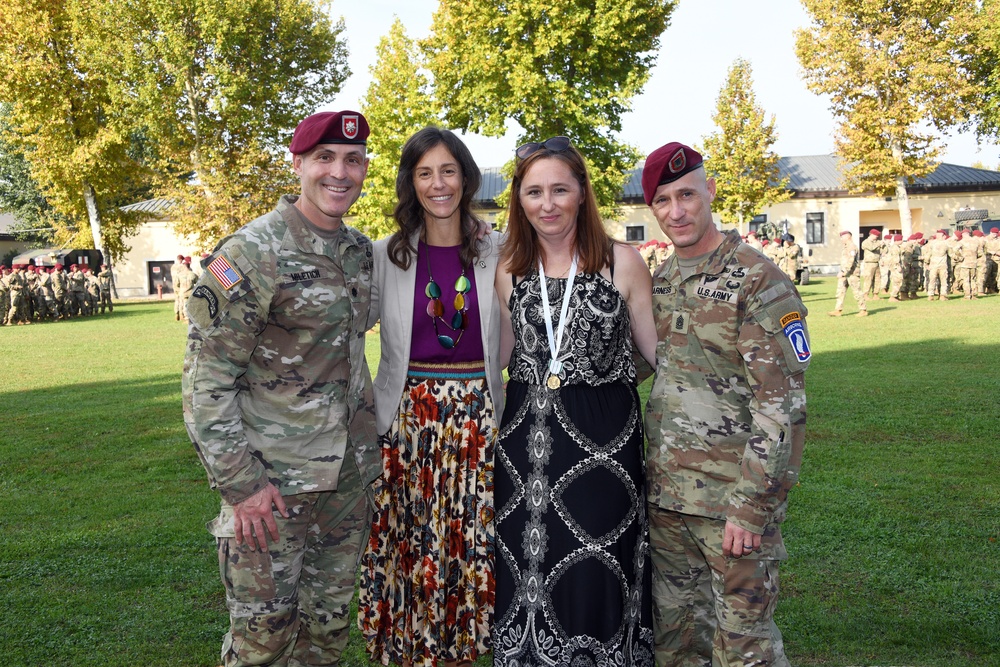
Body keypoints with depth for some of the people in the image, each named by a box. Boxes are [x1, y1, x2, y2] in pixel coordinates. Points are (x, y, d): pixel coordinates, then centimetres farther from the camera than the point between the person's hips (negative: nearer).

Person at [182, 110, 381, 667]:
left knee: (330, 622, 16)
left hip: (347, 474, 7)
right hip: (271, 480, -6)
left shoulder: (361, 249, 7)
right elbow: (206, 378, -16)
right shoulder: (253, 254, -16)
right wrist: (239, 482, -18)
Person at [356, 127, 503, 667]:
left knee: (470, 542, 5)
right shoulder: (386, 256, 1)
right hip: (407, 418, 0)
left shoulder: (495, 254, 3)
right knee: (412, 546, 4)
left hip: (477, 415, 1)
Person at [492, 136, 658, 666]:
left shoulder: (622, 262, -4)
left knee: (595, 580, 3)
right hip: (526, 439, 3)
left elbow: (659, 350, 0)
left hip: (603, 439, -3)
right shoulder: (508, 270, 7)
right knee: (527, 576, 11)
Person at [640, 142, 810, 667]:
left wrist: (752, 506, -19)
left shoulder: (758, 281, -13)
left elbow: (782, 405, -16)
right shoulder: (658, 282, 9)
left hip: (732, 502, -6)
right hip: (665, 495, 7)